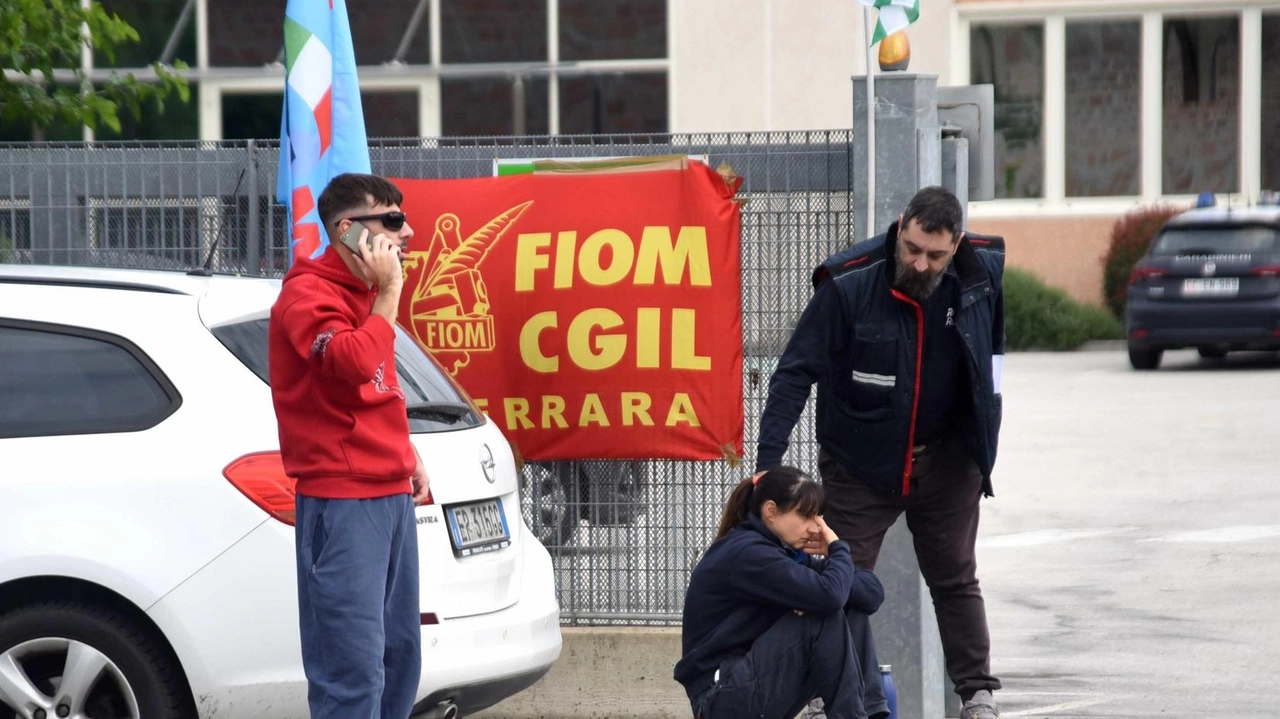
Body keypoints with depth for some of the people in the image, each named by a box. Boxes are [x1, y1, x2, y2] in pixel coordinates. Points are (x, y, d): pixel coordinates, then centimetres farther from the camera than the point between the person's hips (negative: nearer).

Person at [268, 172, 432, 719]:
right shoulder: (308, 296, -12)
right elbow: (357, 364, -29)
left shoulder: (364, 292, 17)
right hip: (342, 500, -9)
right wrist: (388, 294, -17)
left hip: (390, 494, 10)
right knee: (354, 667, -14)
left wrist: (407, 458, 17)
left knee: (399, 653, 12)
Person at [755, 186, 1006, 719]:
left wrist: (987, 421, 12)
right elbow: (796, 372, -19)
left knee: (955, 580, 11)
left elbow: (993, 346, 13)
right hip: (860, 462, -2)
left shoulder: (982, 272, -10)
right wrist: (768, 461, -25)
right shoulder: (849, 285, -22)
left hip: (946, 460, 3)